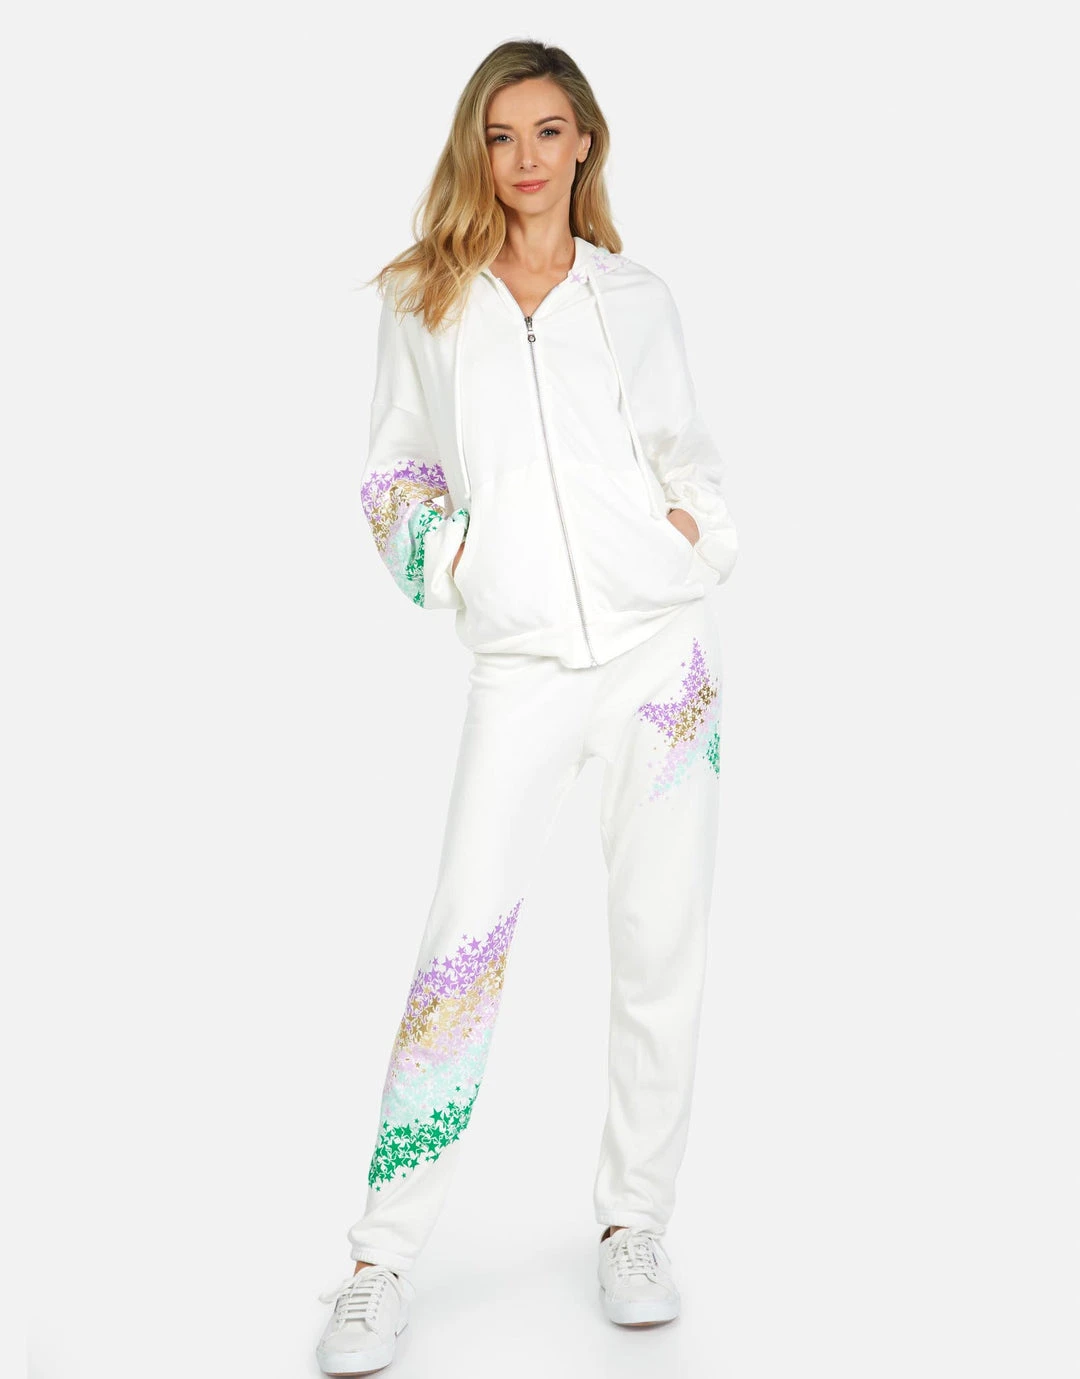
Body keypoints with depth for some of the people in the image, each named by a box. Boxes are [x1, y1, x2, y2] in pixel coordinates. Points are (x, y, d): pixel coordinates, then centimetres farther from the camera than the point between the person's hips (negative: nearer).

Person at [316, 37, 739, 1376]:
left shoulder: (637, 297, 12)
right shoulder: (425, 301, 11)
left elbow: (686, 451, 18)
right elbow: (392, 468, 15)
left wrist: (697, 524, -2)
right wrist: (436, 551, -3)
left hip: (660, 639, 2)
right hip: (520, 657, -1)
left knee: (660, 941, 4)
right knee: (465, 937, -7)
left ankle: (633, 1227, 20)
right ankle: (380, 1266, 3)